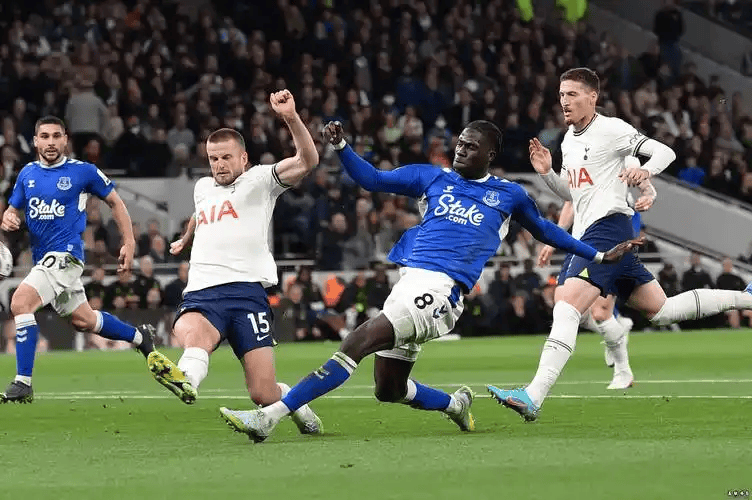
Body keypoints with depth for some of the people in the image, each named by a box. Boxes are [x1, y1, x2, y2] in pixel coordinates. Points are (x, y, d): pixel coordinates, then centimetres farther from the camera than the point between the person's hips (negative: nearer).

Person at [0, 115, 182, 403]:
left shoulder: (83, 172, -4)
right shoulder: (27, 174, 10)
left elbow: (115, 202, 7)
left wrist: (129, 243, 4)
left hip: (65, 254, -7)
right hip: (43, 257, 7)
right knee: (83, 320, 19)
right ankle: (141, 338, 43)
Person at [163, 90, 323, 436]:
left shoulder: (260, 180, 9)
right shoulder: (202, 187, 27)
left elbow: (307, 161, -9)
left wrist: (291, 118, -24)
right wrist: (184, 240, 73)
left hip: (245, 289, -4)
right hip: (201, 292, 4)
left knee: (263, 394, -11)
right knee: (190, 331, -37)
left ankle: (298, 408, 24)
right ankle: (185, 382, -69)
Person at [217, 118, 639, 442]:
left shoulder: (508, 196, 14)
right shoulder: (433, 178, 20)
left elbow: (545, 231, 30)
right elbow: (372, 179, 18)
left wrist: (599, 255, 31)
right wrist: (342, 147, 2)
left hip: (440, 289, -6)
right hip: (408, 282, 6)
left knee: (356, 343, -23)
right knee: (389, 390, 10)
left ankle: (271, 416, -30)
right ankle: (456, 404, 40)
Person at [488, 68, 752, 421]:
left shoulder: (611, 129, -5)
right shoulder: (569, 140, 21)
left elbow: (665, 152, -7)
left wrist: (645, 170, -29)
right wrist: (546, 172, 10)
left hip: (607, 227, -10)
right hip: (587, 237, 10)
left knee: (567, 305, -24)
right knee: (660, 310, 15)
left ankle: (533, 396, -35)